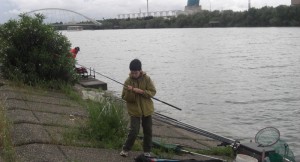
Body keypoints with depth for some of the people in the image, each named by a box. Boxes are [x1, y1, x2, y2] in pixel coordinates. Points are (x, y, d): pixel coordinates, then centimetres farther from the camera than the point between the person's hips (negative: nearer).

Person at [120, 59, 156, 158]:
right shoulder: (128, 81, -6)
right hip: (134, 110, -2)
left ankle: (147, 151, 26)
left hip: (146, 109, 2)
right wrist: (130, 91, -25)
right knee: (134, 131, -9)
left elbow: (152, 92, -10)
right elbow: (125, 97, -5)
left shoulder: (147, 79, -6)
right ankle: (125, 149, 10)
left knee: (148, 131, 9)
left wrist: (141, 91, -23)